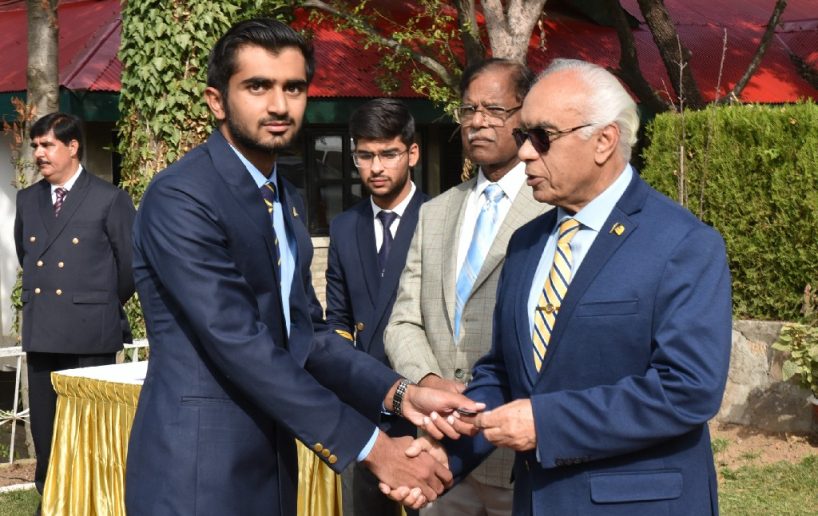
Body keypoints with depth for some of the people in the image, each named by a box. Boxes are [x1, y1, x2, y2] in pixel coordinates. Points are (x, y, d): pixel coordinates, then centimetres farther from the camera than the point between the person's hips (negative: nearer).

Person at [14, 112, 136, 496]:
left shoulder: (109, 200, -6)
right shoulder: (27, 200, 12)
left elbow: (131, 265, -1)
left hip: (89, 336, -5)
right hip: (41, 334, 5)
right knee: (45, 431, 9)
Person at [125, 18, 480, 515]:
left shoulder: (287, 200, 11)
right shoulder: (180, 198, -17)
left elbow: (304, 335, 8)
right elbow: (239, 345, -23)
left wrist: (398, 393, -8)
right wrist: (372, 446, -22)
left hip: (268, 468, 8)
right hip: (197, 473, -8)